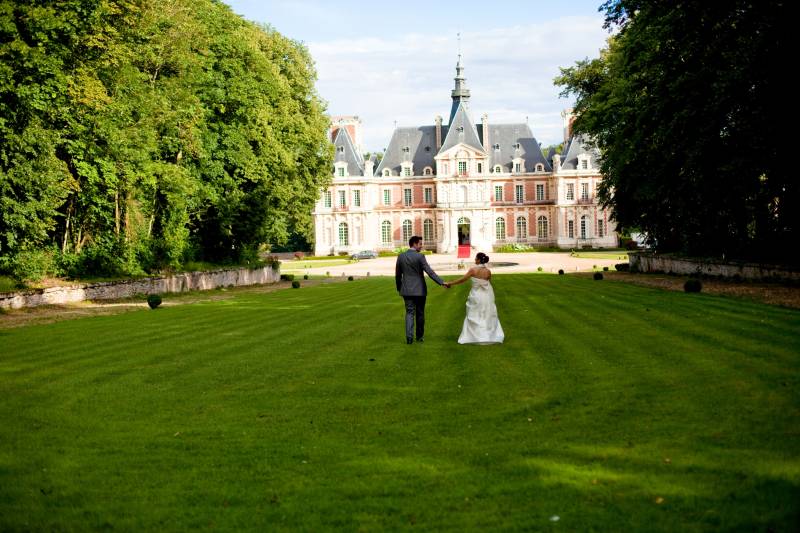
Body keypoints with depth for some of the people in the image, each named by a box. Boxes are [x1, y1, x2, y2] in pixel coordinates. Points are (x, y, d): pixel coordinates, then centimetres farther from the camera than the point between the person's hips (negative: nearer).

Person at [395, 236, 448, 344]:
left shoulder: (401, 256, 2)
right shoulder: (420, 257, -11)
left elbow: (397, 275, 8)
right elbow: (429, 272, -17)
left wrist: (399, 288, 21)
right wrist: (442, 282, -16)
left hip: (407, 290, 3)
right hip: (419, 290, -3)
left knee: (409, 313, 4)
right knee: (420, 314, 11)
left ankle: (409, 337, -11)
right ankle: (420, 337, 20)